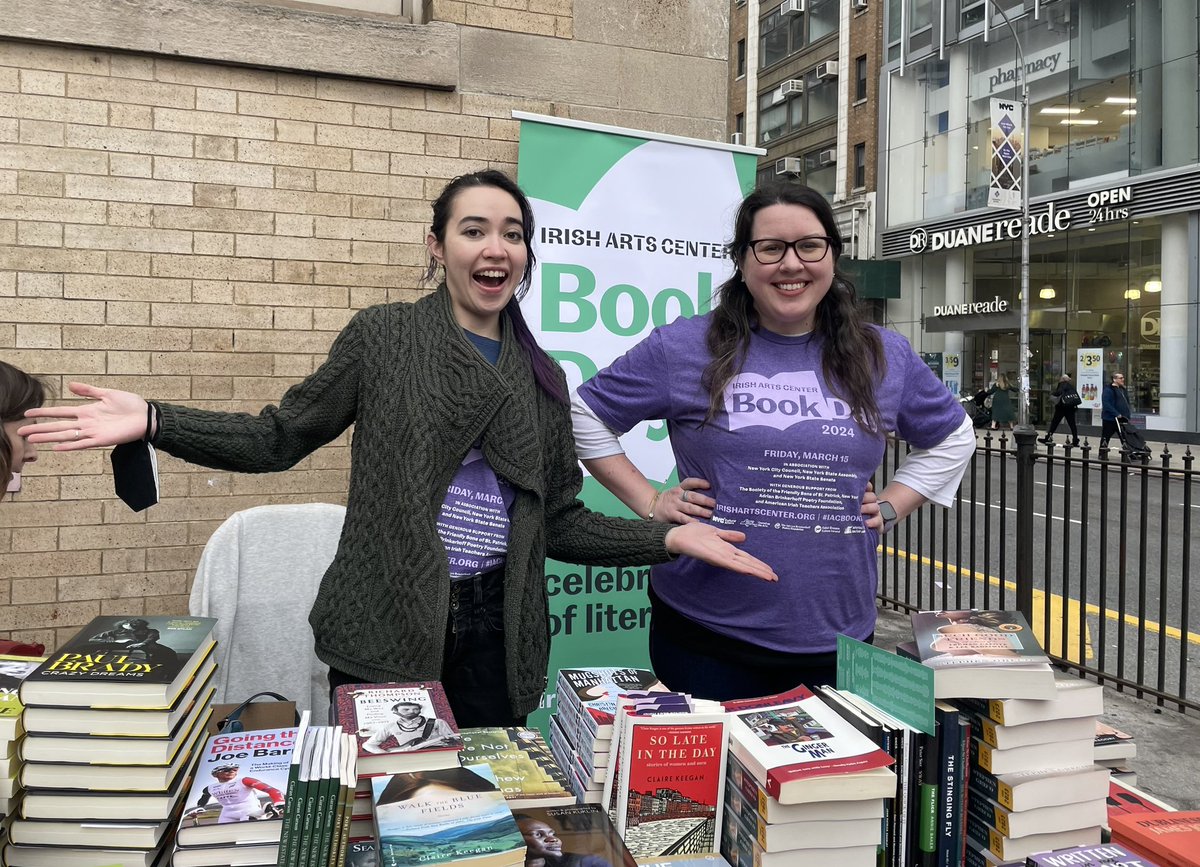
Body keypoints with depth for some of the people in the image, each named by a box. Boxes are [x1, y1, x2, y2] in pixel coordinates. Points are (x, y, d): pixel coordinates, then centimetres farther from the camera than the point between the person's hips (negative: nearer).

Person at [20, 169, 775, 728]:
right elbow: (281, 438, -1)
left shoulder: (543, 380, 7)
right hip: (383, 628, -3)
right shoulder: (382, 336, -2)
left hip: (496, 634, 3)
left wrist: (668, 538, -2)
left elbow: (557, 520, 8)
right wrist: (154, 421, -13)